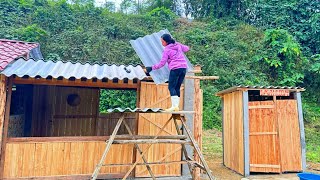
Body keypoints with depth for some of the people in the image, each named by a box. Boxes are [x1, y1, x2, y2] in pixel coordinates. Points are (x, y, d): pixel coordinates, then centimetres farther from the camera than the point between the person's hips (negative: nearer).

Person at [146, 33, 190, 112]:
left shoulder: (167, 50, -3)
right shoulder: (178, 45, 14)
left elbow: (162, 63, -4)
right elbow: (187, 48, 32)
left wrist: (152, 68, 2)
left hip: (175, 69, -7)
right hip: (184, 67, 7)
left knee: (171, 87, -4)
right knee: (177, 88, 9)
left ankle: (174, 106, -14)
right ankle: (177, 106, 7)